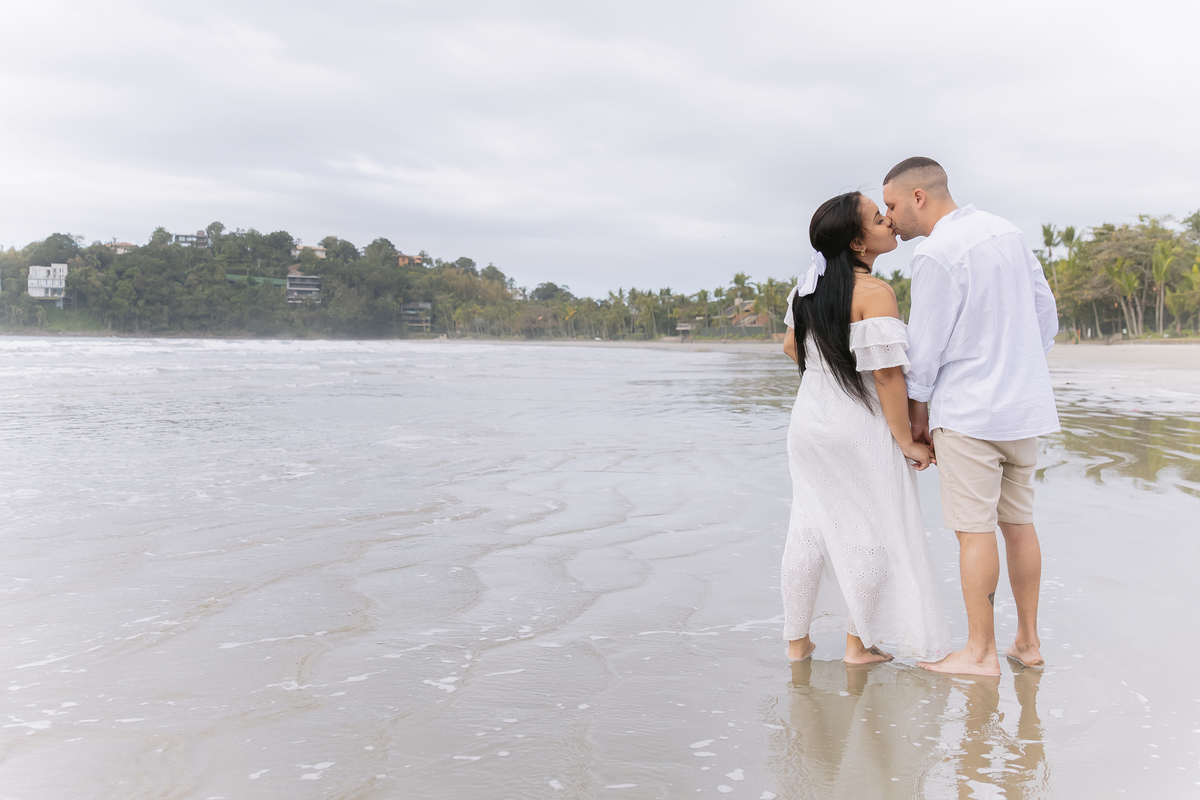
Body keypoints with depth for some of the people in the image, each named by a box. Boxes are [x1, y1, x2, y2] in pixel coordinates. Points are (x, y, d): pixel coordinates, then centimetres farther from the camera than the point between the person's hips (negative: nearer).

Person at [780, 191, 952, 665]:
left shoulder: (808, 287, 4)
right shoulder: (875, 293, -19)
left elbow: (791, 346, 17)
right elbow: (887, 376, -21)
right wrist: (907, 442, -13)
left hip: (809, 421, 7)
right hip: (859, 429, -7)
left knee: (809, 526, 12)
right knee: (869, 532, 7)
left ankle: (797, 640, 21)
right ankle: (858, 644, 16)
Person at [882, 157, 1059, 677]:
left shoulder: (935, 254, -15)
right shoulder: (1007, 234, 9)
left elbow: (925, 346, -11)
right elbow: (1046, 313, 14)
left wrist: (918, 411, 2)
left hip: (967, 410, -8)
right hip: (1025, 405, 8)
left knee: (974, 531, -1)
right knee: (1018, 524, 13)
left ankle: (981, 653, 6)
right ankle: (1028, 642, 21)